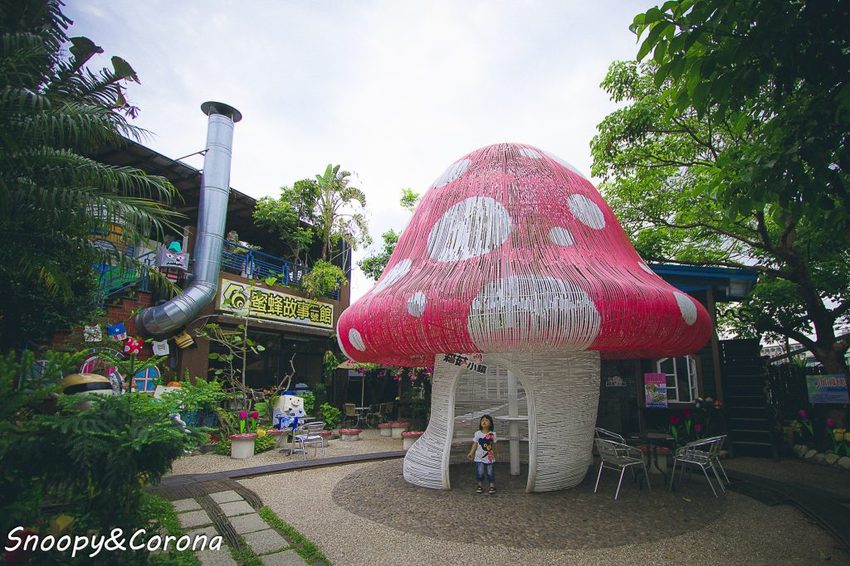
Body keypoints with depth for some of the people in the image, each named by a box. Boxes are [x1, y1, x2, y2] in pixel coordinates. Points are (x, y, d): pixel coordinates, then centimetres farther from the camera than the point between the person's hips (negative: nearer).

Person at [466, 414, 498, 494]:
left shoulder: (493, 434, -3)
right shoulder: (477, 433, -6)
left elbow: (494, 445, 7)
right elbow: (475, 444, 0)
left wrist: (494, 453, 10)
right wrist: (471, 453, -4)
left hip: (490, 457, 0)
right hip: (479, 457, 0)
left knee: (490, 472, 3)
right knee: (480, 472, 1)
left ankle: (492, 485, 21)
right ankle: (480, 485, 21)